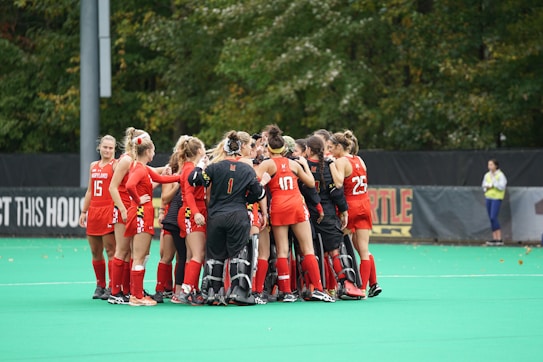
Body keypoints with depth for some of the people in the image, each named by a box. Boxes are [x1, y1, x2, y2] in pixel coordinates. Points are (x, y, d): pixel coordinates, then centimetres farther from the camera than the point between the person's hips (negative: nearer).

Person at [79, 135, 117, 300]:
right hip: (94, 212, 6)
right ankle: (100, 285, 16)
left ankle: (112, 287, -5)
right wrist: (84, 211, 19)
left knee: (110, 251, -7)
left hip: (109, 211, -6)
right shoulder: (93, 166, 17)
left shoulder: (115, 164, -1)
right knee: (95, 253, 8)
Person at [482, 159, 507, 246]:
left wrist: (494, 180, -19)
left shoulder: (500, 175, -9)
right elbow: (484, 186, 17)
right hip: (488, 197, 7)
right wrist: (487, 187, -5)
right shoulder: (487, 175, 11)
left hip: (497, 197, -7)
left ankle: (499, 239, -14)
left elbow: (502, 187, -16)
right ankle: (494, 238, 9)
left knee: (493, 217, -17)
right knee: (491, 218, 5)